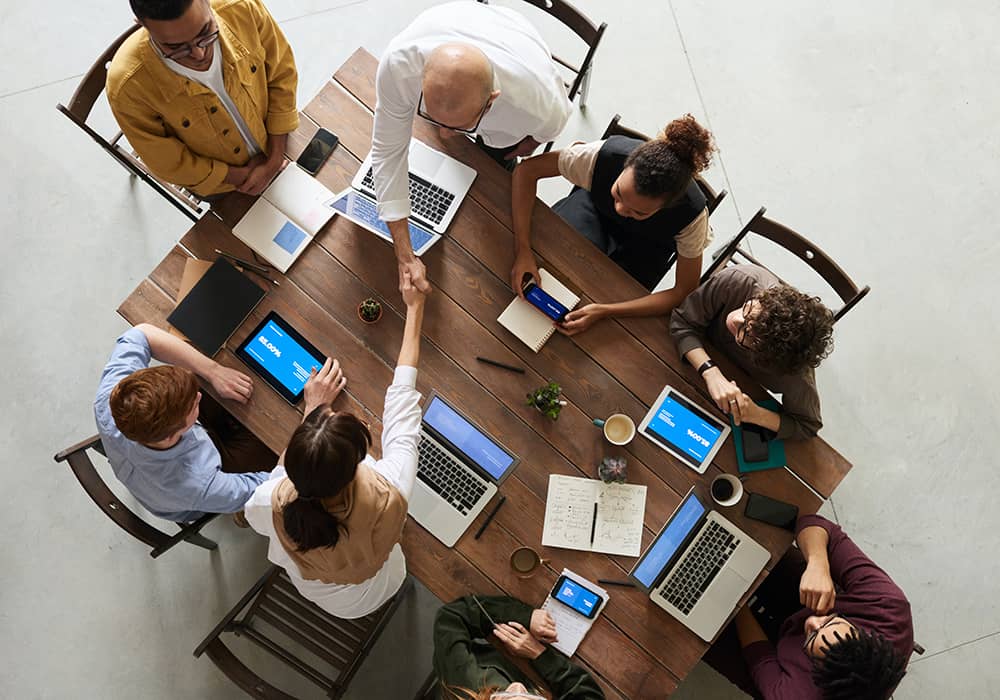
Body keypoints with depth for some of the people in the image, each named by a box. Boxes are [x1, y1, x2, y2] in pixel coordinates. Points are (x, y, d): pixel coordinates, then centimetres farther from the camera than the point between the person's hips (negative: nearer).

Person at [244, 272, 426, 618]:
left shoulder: (275, 505, -41)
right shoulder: (388, 496, -45)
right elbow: (402, 395, -30)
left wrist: (313, 409, -13)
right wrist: (414, 308, -17)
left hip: (311, 590, 0)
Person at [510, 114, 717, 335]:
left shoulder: (692, 214, -40)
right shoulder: (605, 155, -40)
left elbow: (685, 292, -30)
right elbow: (526, 170, -30)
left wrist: (604, 311, -41)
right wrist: (523, 249, -40)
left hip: (646, 245, -1)